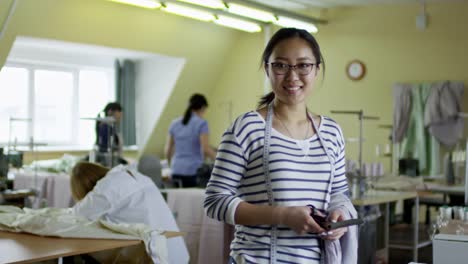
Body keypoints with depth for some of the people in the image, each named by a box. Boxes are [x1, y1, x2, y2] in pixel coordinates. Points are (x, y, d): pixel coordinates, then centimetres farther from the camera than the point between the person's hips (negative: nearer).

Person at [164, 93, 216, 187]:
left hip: (176, 171, 5)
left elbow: (167, 150, 13)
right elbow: (206, 149, -12)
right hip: (193, 171, -5)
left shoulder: (175, 123, 11)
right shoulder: (201, 123, -6)